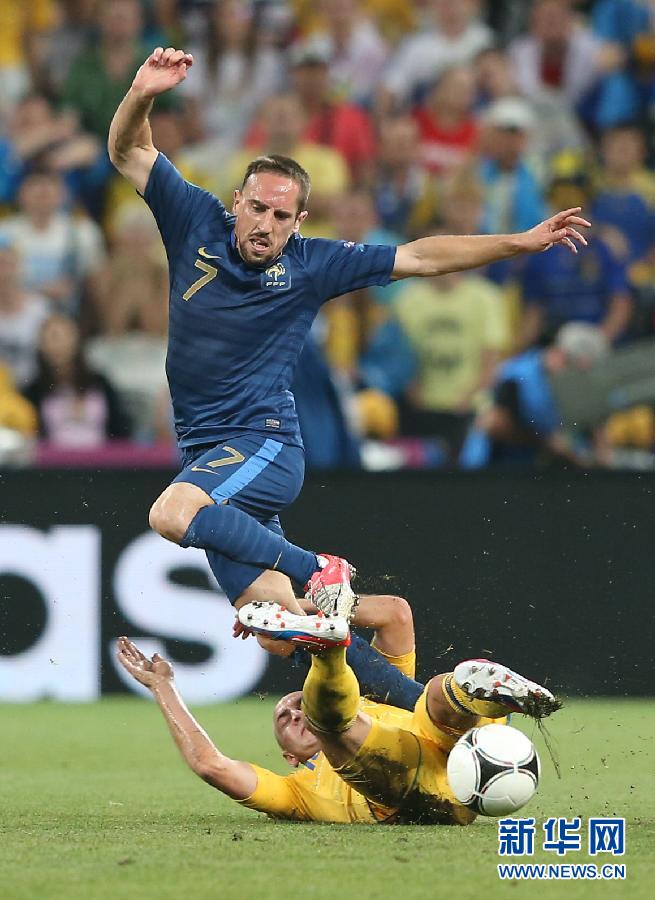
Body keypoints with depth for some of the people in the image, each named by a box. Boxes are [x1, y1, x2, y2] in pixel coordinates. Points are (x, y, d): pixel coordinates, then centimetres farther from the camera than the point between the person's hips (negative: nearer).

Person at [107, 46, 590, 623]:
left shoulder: (310, 265, -2)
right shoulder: (200, 225, 2)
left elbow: (420, 257, 2)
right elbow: (129, 152, -1)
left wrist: (522, 243, -2)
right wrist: (143, 94, -21)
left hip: (265, 447, -4)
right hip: (207, 456, 4)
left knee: (172, 514, -34)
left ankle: (321, 571, -19)